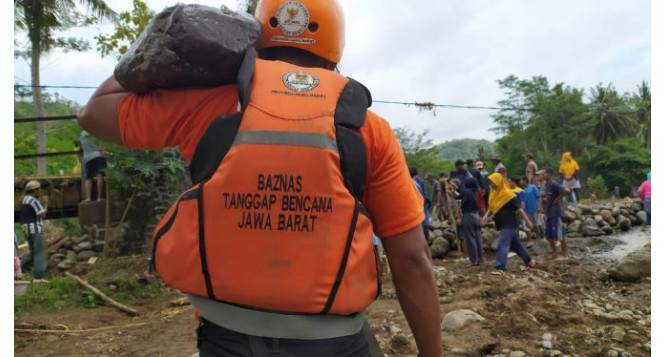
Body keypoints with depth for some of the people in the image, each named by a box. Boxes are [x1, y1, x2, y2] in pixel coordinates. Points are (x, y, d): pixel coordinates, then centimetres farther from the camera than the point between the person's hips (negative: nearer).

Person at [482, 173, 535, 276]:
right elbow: (491, 207, 14)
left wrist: (527, 222, -10)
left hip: (509, 225, -9)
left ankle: (500, 268, -15)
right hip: (503, 224, 9)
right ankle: (529, 261, 35)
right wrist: (486, 215, -4)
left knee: (502, 245, -14)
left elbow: (519, 209, -14)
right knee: (516, 245, 19)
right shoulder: (494, 193, 6)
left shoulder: (507, 194, -17)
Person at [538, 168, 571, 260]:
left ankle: (564, 255, 11)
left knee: (560, 235, 0)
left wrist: (558, 198, -18)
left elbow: (567, 191, -29)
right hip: (549, 214, 9)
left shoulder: (554, 184, -17)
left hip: (556, 213, -9)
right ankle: (554, 253, 25)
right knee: (549, 235, 13)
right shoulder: (547, 184, 11)